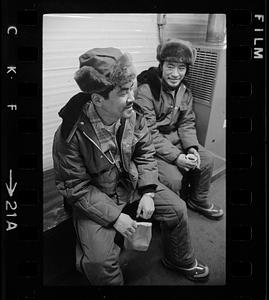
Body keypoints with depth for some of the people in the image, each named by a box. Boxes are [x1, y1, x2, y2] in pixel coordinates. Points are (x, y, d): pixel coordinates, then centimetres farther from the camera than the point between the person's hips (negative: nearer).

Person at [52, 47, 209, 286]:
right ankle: (113, 281, 16)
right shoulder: (71, 134, -28)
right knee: (99, 261, -22)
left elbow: (145, 153, 1)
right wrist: (114, 216, -22)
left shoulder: (133, 114, -13)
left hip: (132, 183, 5)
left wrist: (148, 192, -10)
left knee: (177, 208, 2)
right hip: (94, 198, -4)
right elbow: (75, 187, -19)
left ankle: (180, 261, 32)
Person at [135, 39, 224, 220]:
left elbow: (187, 123, 6)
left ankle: (199, 201, 23)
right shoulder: (145, 91, -21)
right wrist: (176, 157, -26)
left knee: (206, 161, -2)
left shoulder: (185, 92, 3)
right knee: (174, 179, -23)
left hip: (175, 139, 7)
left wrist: (192, 148, -13)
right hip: (152, 146, -7)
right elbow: (149, 134, -23)